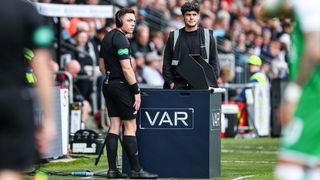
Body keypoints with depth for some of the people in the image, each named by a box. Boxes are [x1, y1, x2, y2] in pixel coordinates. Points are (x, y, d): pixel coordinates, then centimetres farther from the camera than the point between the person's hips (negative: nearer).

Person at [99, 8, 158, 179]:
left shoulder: (107, 37, 15)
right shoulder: (120, 38, -14)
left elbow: (102, 65, 21)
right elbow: (126, 68, -20)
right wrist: (136, 91, -16)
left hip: (108, 85, 9)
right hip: (121, 86, -9)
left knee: (114, 126, 7)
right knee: (130, 126, -6)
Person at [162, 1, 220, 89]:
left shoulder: (207, 36, 10)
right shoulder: (174, 37, 12)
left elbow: (214, 61, 9)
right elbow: (167, 62, 12)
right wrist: (170, 82, 1)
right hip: (179, 84, 1)